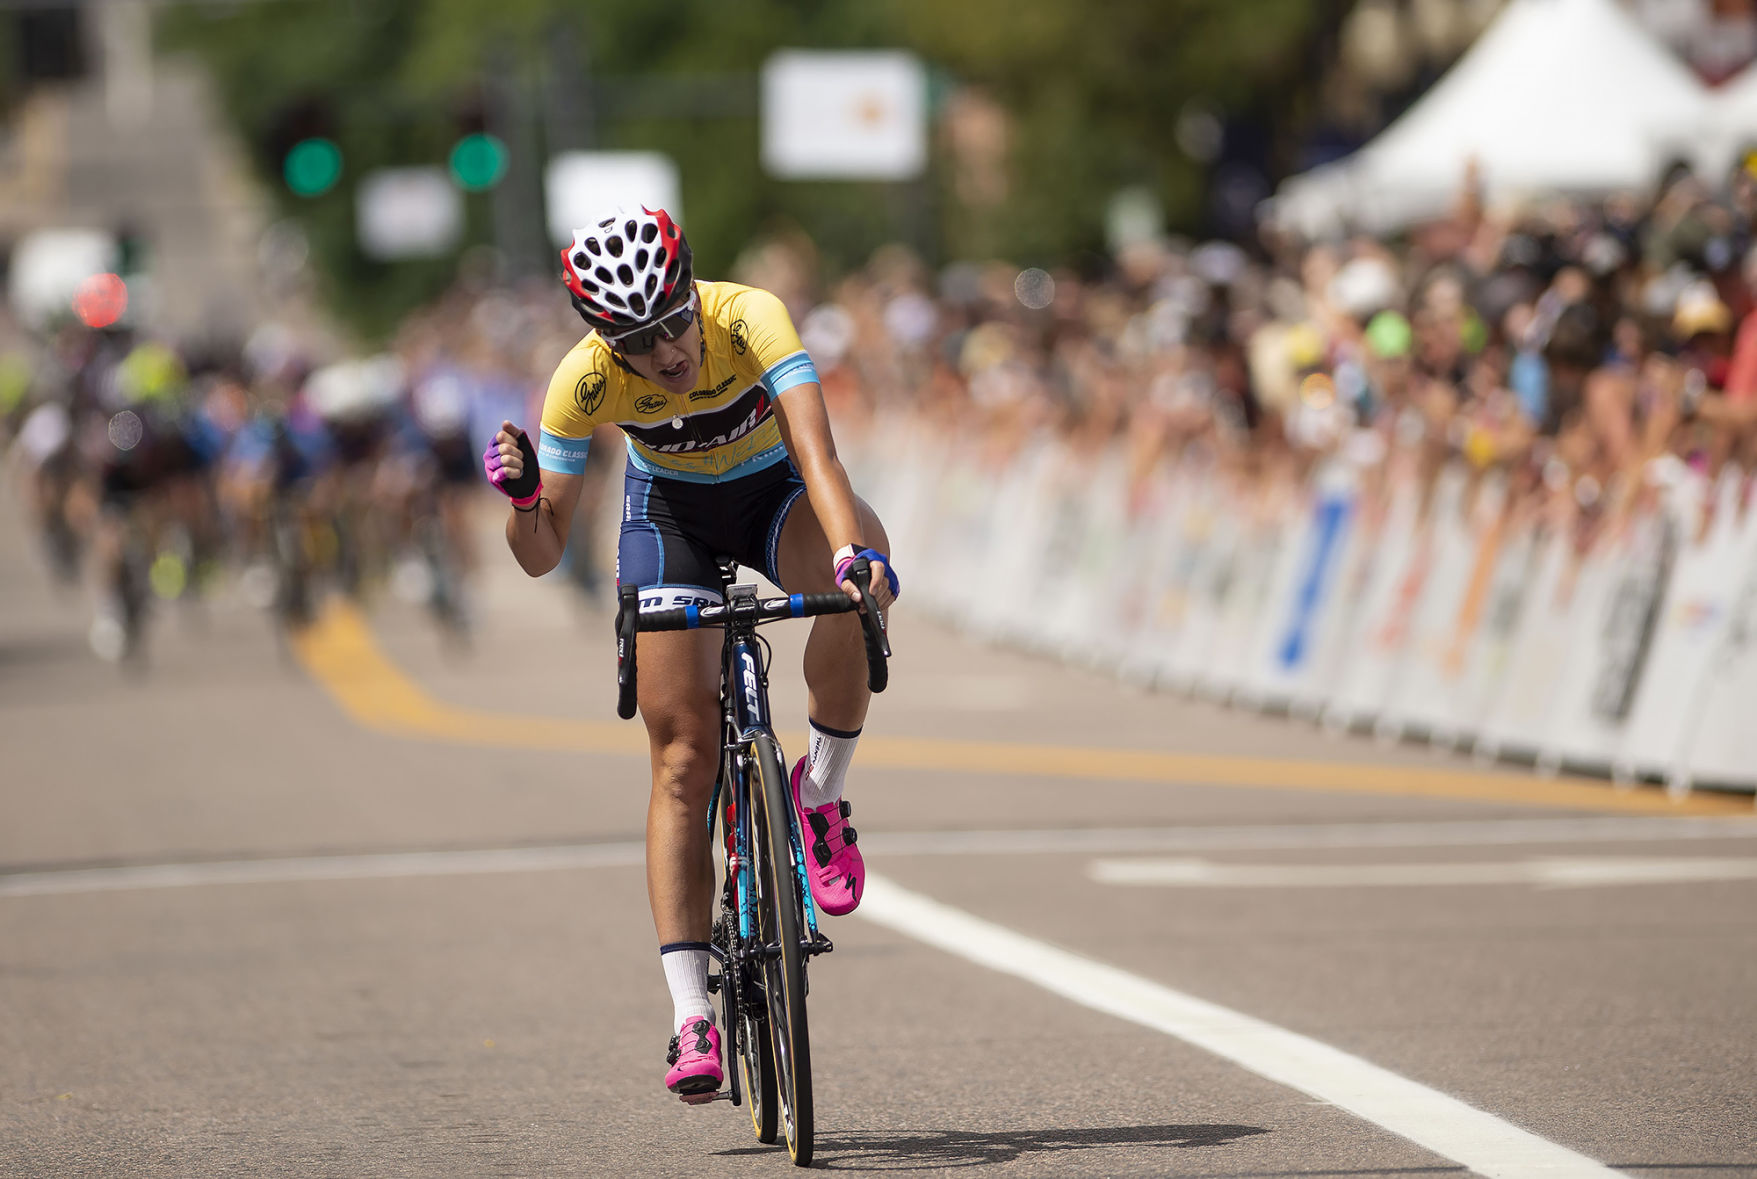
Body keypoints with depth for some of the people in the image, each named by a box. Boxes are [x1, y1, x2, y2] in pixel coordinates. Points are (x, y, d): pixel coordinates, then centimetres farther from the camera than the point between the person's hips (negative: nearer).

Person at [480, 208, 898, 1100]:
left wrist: (853, 552, -66)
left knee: (859, 581, -37)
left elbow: (815, 447, -48)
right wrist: (521, 496, -43)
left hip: (772, 489, -1)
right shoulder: (585, 381, -28)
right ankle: (691, 1017, -7)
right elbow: (542, 552, -21)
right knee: (684, 756, -10)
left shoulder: (749, 318, -34)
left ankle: (820, 794, -13)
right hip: (670, 507, 1)